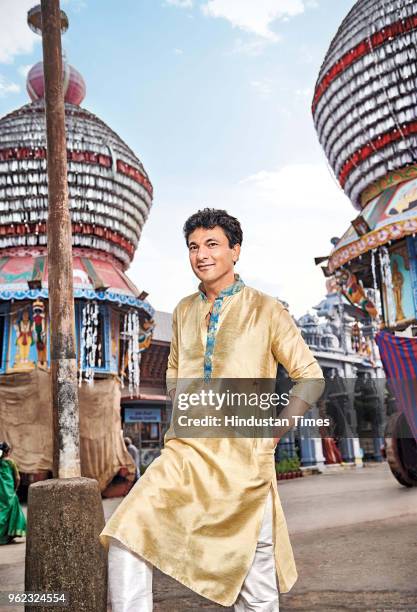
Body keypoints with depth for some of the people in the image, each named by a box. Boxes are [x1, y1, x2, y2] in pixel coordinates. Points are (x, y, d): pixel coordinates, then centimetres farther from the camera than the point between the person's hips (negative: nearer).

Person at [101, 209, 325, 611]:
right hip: (186, 453, 4)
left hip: (243, 460, -3)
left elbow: (310, 377, 2)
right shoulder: (184, 311, 11)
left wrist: (272, 434, -4)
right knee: (126, 536, -15)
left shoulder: (266, 311, -3)